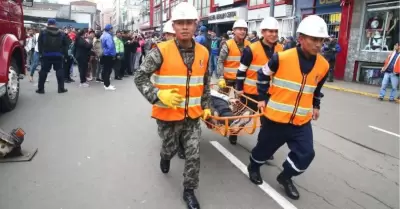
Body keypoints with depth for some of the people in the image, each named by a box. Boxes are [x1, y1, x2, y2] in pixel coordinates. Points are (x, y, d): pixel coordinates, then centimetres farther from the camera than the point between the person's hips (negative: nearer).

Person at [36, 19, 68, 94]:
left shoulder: (43, 32, 2)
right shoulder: (61, 33, 8)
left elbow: (39, 43, 0)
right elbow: (65, 45, 9)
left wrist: (41, 53, 5)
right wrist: (63, 54, 12)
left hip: (46, 55, -1)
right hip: (58, 55, 1)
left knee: (44, 71, 5)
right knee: (59, 70, 7)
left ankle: (40, 88, 8)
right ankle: (61, 88, 6)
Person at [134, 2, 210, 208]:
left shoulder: (203, 52, 0)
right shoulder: (161, 51, -15)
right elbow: (140, 77, -13)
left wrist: (206, 106, 12)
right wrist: (159, 95, -27)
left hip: (192, 115, 3)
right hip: (168, 115, -2)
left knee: (194, 155, 5)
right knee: (170, 148, 18)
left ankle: (189, 191, 27)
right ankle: (165, 157, 56)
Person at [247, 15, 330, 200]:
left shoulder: (323, 65, -2)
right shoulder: (282, 58, -17)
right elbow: (263, 75, -1)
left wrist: (316, 106, 20)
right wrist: (264, 98, 2)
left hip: (302, 121, 4)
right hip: (276, 117, -4)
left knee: (305, 154, 1)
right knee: (266, 147, 13)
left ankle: (285, 177, 29)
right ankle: (253, 167, 45)